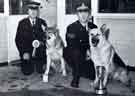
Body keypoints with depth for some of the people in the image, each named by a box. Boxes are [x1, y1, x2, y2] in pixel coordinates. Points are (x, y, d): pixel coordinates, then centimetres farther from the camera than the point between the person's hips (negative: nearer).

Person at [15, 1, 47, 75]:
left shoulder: (42, 23, 5)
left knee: (40, 71, -12)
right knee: (27, 72, -9)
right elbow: (18, 39, -1)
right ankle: (29, 65, 24)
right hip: (26, 52, 0)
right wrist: (24, 52, -12)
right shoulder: (22, 23, 2)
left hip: (39, 52, 1)